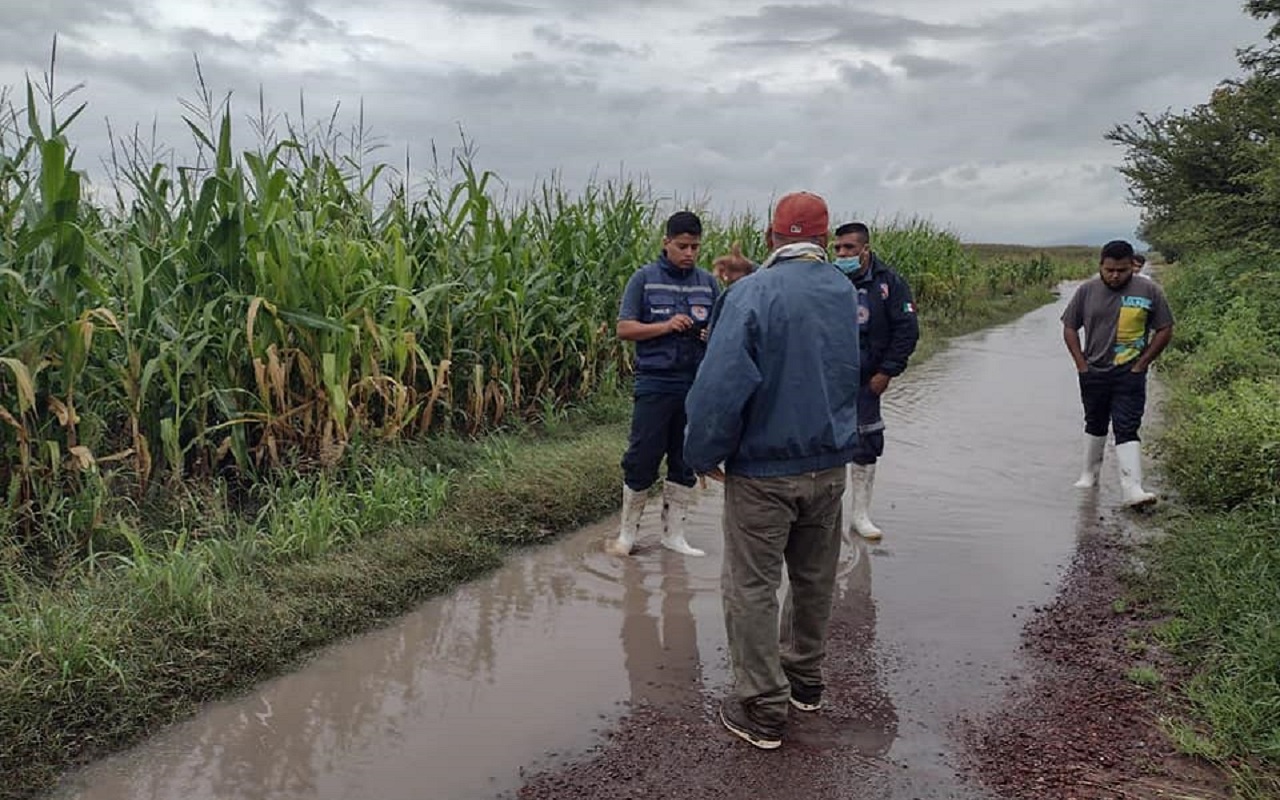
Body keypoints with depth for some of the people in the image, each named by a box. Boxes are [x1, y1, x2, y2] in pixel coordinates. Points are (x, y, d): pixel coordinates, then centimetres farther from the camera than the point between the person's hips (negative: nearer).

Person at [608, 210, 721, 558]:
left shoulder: (708, 282, 9)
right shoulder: (645, 279, -1)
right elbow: (624, 329, -4)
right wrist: (667, 326, -16)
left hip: (696, 385, 4)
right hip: (655, 384, -3)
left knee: (686, 461, 10)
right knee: (642, 459, 1)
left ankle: (673, 533, 23)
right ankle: (628, 532, 19)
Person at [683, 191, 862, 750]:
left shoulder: (753, 294, -17)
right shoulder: (844, 291, 3)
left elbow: (722, 385, -24)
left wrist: (705, 454, -8)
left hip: (763, 470, -6)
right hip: (829, 465, 6)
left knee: (752, 588, 5)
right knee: (815, 579, 20)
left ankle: (763, 709, 12)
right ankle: (805, 678, 37)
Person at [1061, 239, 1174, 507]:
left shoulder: (1150, 292, -4)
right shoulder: (1087, 291, 0)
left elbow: (1165, 331, 2)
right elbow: (1069, 327, 7)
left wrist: (1142, 363, -5)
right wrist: (1081, 364, 0)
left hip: (1130, 375, -2)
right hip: (1093, 374, 3)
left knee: (1127, 431, -10)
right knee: (1095, 425, 17)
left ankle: (1132, 489, -13)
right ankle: (1090, 474, 34)